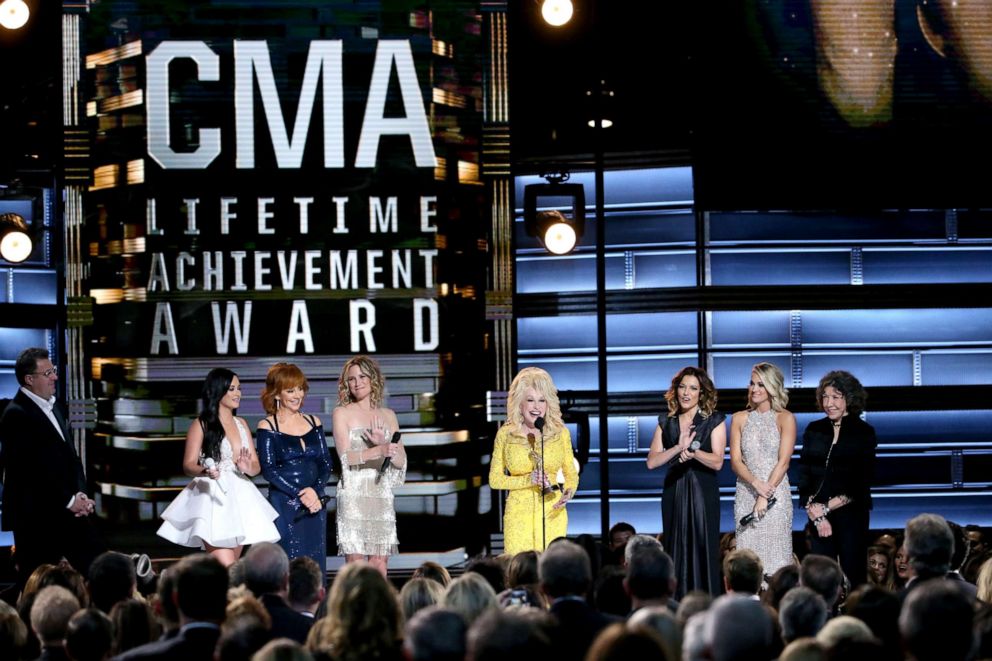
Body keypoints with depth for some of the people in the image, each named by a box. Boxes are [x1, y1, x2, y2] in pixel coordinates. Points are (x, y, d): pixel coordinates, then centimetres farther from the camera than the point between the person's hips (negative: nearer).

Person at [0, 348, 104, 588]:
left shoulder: (53, 407, 14)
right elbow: (35, 468, -18)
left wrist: (80, 494, 0)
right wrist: (69, 500, -14)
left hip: (67, 512, 8)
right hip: (35, 516, -8)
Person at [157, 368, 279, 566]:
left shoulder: (241, 424, 15)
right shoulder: (201, 424, -1)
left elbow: (256, 466, 13)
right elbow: (188, 465, -5)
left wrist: (248, 467, -11)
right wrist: (205, 472, -27)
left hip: (239, 499, 6)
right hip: (212, 498, -6)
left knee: (231, 569, 6)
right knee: (225, 567, -19)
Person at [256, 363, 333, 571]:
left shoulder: (313, 422, 12)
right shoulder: (268, 427, 0)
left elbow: (326, 463, 7)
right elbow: (268, 469, -8)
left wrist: (316, 492, -10)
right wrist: (300, 494, -14)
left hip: (316, 504, 4)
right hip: (284, 504, -4)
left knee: (315, 564, 3)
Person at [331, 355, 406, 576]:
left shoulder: (388, 415, 14)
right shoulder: (342, 413, 5)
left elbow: (401, 461, 10)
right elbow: (346, 456, -8)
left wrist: (384, 443, -10)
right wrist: (379, 451, -24)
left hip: (381, 493, 3)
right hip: (353, 493, -3)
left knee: (380, 561, 0)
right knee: (355, 560, -8)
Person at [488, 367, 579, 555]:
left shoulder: (560, 433, 4)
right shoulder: (505, 434, 2)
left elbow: (571, 474, 11)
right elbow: (494, 479, 4)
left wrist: (569, 491, -10)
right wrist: (527, 480, -10)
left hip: (552, 515, 1)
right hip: (519, 515, -1)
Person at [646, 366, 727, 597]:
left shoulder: (714, 421, 1)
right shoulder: (666, 422, 10)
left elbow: (717, 462, -7)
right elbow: (652, 461, -1)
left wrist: (693, 451, -24)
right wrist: (679, 447, -15)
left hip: (703, 494, -3)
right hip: (674, 493, 3)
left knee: (703, 551, -4)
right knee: (676, 553, 2)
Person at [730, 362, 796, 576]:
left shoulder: (785, 418, 0)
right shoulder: (740, 419, 10)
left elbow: (783, 462, -6)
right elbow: (735, 461, 4)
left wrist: (765, 497, -13)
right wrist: (756, 484, -14)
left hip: (776, 495, -3)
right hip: (746, 494, 3)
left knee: (775, 557, -5)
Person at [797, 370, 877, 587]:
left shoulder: (864, 432, 1)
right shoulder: (814, 430, 11)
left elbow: (862, 480, -3)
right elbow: (804, 473, 7)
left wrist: (827, 507, -9)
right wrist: (815, 512, -7)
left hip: (851, 512, -3)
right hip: (818, 515, 3)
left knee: (853, 575, -4)